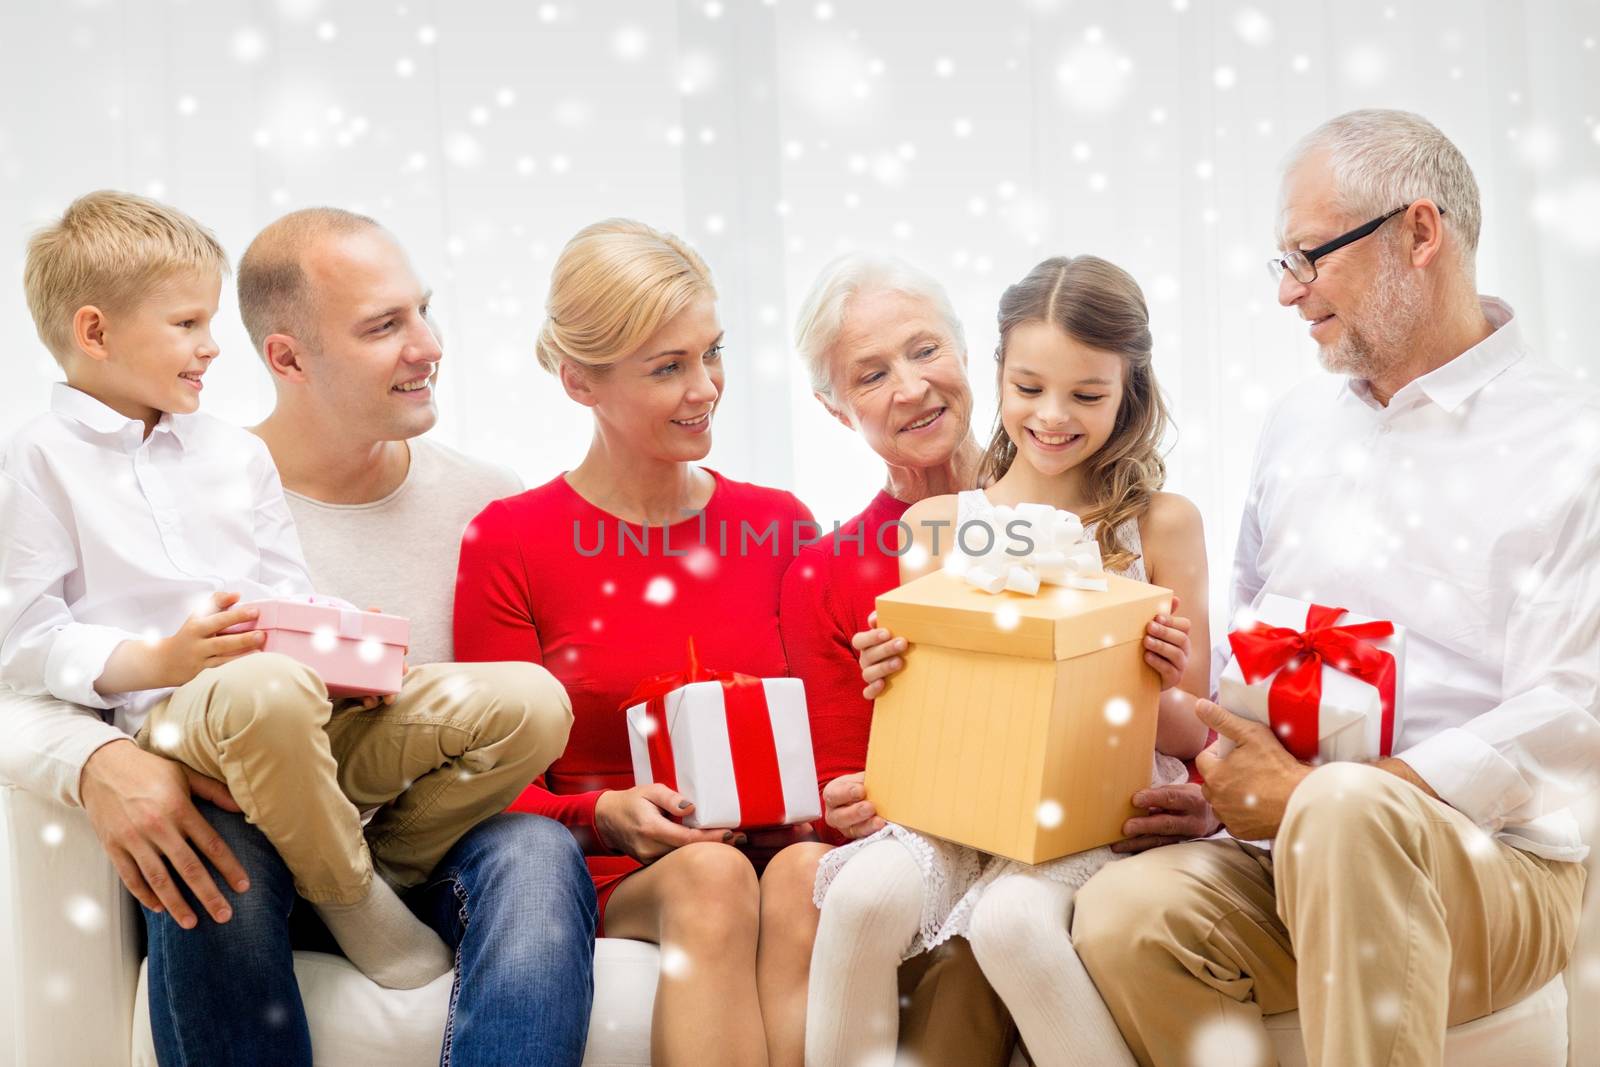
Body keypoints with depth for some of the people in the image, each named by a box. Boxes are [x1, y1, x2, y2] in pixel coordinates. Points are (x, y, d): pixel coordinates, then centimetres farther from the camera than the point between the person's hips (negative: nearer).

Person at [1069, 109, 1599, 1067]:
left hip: (1496, 870, -4)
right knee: (1124, 913, -26)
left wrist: (1309, 794, -16)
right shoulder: (1299, 424, 17)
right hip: (1287, 852, 5)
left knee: (1345, 806, -38)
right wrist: (1198, 762, -2)